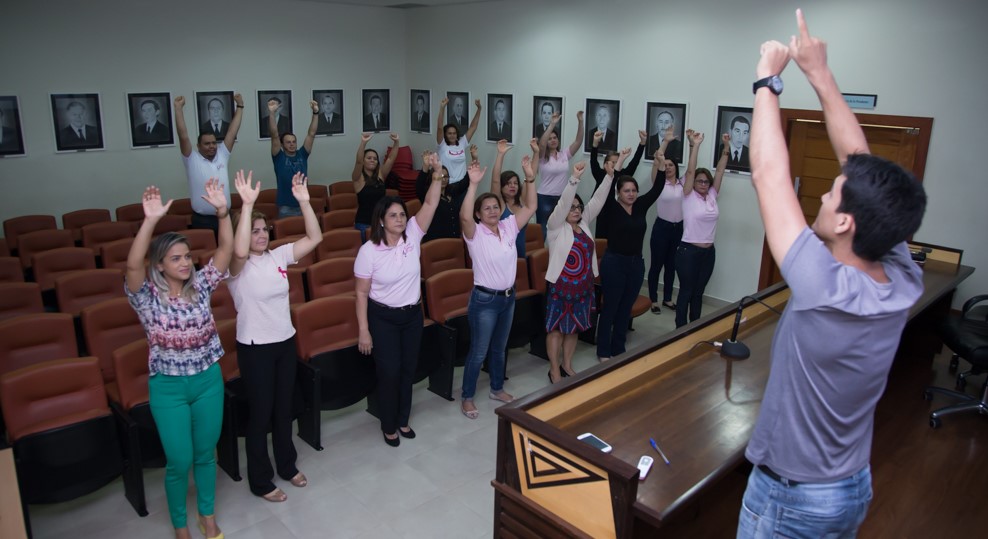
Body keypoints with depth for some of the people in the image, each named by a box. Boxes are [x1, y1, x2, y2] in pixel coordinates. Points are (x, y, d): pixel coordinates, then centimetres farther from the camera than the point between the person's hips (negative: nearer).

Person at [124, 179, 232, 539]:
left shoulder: (201, 286, -3)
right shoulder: (147, 296, -11)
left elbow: (227, 247, -11)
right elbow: (133, 264, -32)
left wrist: (222, 211, -25)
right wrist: (150, 221, -42)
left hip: (208, 380, 3)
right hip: (168, 388, -3)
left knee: (206, 453, 17)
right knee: (180, 461, 7)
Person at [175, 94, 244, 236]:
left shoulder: (222, 155, 9)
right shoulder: (192, 160, -1)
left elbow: (232, 132, 9)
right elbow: (183, 136, -11)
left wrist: (240, 106, 9)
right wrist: (178, 108, -13)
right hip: (202, 220, -4)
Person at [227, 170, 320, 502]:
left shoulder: (279, 256, 1)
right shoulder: (239, 266, -14)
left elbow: (314, 238, -5)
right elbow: (240, 251, -39)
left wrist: (303, 201, -16)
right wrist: (247, 204, -43)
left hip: (285, 341, 5)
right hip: (255, 348, -5)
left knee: (284, 407, 19)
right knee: (260, 413, 7)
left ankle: (287, 465, 39)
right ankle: (260, 481, 25)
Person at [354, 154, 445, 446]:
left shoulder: (412, 236, -7)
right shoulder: (369, 250, -15)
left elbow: (429, 205, -17)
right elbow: (361, 293, -11)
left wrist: (437, 175, -32)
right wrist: (364, 330, -12)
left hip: (413, 315, 4)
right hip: (383, 318, -4)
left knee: (408, 369, 15)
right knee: (389, 372, 3)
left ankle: (403, 419, 35)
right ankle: (388, 426, 25)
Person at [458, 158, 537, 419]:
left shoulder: (508, 227, 2)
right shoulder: (475, 233, -15)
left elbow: (530, 207, 1)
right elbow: (464, 215, -36)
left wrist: (530, 177, -10)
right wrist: (473, 184, -43)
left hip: (508, 297, 6)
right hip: (484, 300, -6)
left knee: (499, 348, 22)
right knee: (478, 352, 5)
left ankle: (497, 389, 40)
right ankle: (467, 398, 21)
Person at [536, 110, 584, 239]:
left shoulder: (564, 154, 6)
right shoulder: (543, 157, -6)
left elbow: (578, 141, -2)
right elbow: (541, 144, -26)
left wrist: (580, 122, -15)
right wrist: (552, 124, -33)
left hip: (561, 198, 4)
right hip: (545, 198, -4)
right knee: (542, 231, 0)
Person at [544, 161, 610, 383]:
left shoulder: (584, 223, 8)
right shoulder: (556, 226, -9)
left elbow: (598, 200, 3)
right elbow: (563, 202, -24)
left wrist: (609, 175, -4)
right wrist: (575, 178, -34)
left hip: (582, 285, 6)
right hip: (560, 285, -6)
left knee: (574, 326, 15)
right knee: (556, 327, 4)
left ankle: (567, 366, 30)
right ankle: (554, 370, 14)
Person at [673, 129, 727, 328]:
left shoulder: (712, 196, 7)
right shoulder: (689, 196, -6)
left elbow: (720, 171, 5)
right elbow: (690, 171, -16)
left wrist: (726, 148, -1)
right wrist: (695, 146, -23)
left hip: (708, 252, 5)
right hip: (688, 250, -5)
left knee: (698, 292, 15)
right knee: (686, 291, 5)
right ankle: (681, 329, 16)